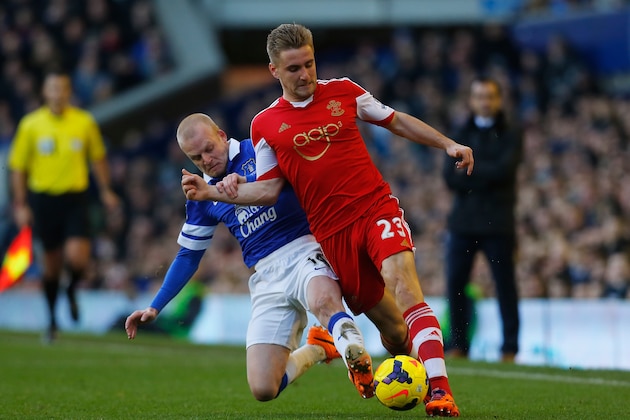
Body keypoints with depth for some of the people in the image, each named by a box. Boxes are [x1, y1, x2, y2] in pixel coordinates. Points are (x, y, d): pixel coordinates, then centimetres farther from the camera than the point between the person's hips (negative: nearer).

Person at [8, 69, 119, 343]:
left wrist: (106, 190, 9)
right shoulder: (31, 125, -2)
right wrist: (20, 205, -2)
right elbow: (18, 167, 2)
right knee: (51, 262, 7)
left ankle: (72, 291, 19)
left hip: (76, 198, 0)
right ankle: (52, 319, 26)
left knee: (77, 258, -16)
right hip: (43, 199, 0)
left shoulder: (84, 122, 0)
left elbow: (98, 158, 13)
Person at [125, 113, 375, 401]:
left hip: (305, 251, -6)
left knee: (322, 301, -45)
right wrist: (154, 307, 21)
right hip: (267, 278, 6)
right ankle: (317, 349, 17)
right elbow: (188, 256, 24)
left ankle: (350, 344, -24)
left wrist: (243, 185, -21)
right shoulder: (202, 197, 16)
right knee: (263, 389, -6)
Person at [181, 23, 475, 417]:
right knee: (392, 328, 1)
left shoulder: (343, 91, 6)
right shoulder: (265, 125, 5)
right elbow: (269, 189, 6)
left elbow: (396, 120, 17)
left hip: (377, 208, -1)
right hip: (332, 232, 1)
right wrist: (212, 192, -7)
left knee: (404, 287, -25)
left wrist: (449, 144, 10)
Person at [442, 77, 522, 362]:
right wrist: (485, 176, -9)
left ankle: (510, 347, 2)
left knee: (505, 285, -3)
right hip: (462, 222, 2)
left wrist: (468, 170, -5)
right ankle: (458, 344, 6)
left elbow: (503, 170, -11)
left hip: (498, 223, -2)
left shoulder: (510, 135, 6)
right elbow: (450, 177, 2)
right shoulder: (462, 135, 14)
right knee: (455, 283, -3)